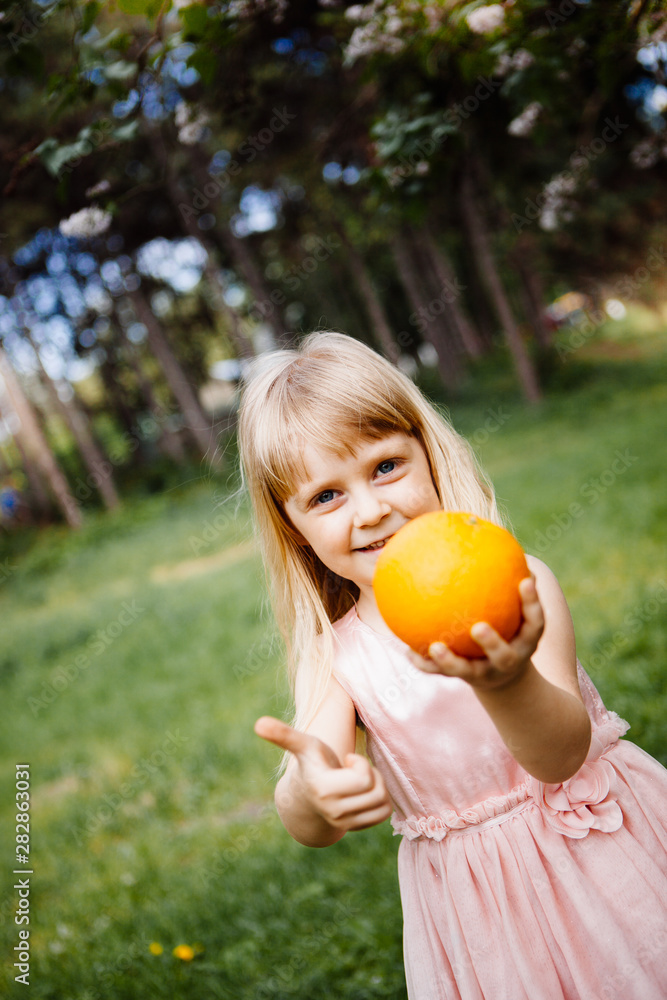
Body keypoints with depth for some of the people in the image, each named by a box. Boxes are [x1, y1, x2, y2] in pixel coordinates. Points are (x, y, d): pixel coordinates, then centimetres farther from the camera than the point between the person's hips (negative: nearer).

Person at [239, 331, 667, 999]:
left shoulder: (513, 587, -17)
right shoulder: (332, 656, -9)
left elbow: (562, 755, -27)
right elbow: (309, 830, -16)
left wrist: (507, 682, -48)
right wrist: (310, 792, -39)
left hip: (596, 860, -1)